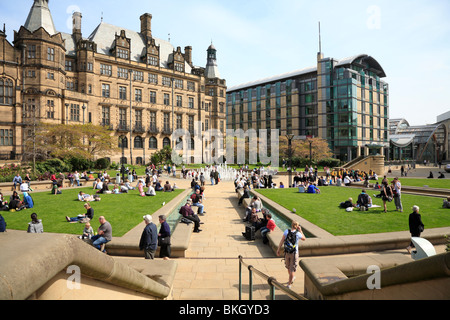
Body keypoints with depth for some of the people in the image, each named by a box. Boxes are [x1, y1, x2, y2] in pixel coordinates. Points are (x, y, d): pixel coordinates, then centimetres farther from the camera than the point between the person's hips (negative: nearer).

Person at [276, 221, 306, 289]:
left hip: (287, 253, 3)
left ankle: (292, 277, 45)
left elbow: (282, 241, -11)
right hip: (294, 253, -2)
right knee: (292, 269, 9)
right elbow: (304, 239, 6)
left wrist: (278, 249, -4)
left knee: (289, 268, 23)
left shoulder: (286, 231, -10)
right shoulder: (298, 234, -14)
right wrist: (300, 230, 7)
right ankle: (289, 284, 13)